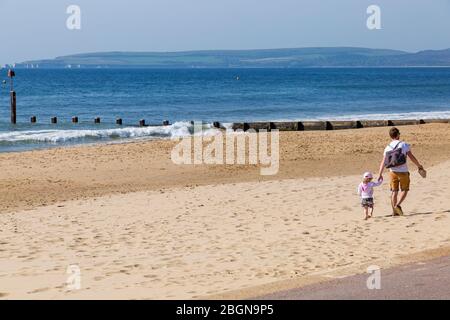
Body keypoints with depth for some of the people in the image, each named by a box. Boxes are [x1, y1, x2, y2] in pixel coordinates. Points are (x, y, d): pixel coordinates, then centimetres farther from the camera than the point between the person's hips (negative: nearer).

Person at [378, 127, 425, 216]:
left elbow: (383, 162, 0)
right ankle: (398, 205, -13)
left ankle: (395, 212, 8)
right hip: (403, 172, -3)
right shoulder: (404, 145, -7)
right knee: (404, 190, 9)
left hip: (393, 172, 3)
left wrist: (380, 174, 5)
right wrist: (419, 166, 5)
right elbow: (412, 157, -8)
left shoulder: (388, 148, 3)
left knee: (394, 191, 9)